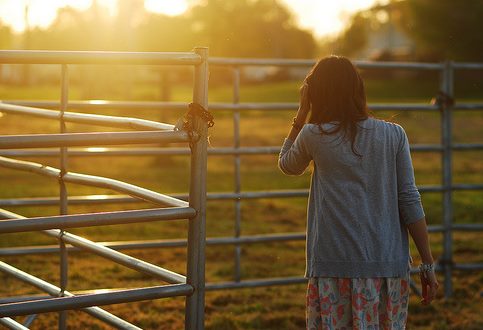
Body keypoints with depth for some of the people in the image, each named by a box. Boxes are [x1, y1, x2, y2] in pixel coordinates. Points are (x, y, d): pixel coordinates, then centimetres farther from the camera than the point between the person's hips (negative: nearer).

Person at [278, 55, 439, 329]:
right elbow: (410, 201, 0)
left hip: (334, 266, -2)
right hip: (390, 263, 2)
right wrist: (428, 265, 5)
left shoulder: (313, 136, -2)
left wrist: (302, 113, 18)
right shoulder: (394, 135, 1)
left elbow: (287, 165, 20)